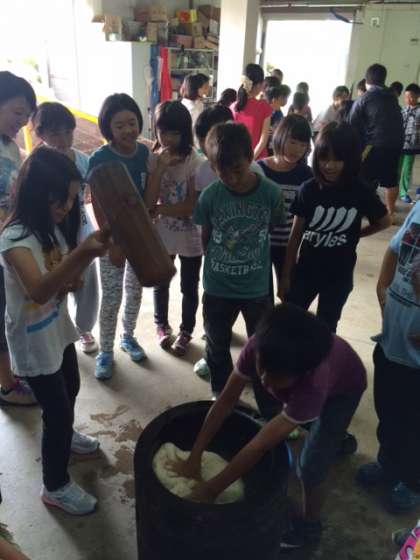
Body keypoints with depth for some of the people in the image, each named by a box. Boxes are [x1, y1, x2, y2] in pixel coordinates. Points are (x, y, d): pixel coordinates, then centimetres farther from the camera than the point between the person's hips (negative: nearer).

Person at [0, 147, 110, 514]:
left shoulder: (56, 227, -1)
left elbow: (69, 281, 2)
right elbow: (39, 290, -41)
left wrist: (88, 255, -17)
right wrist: (80, 254, -54)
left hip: (58, 329, 8)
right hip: (33, 341, -8)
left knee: (70, 390, 27)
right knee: (57, 409, 3)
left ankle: (63, 436, 56)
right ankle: (56, 486, 25)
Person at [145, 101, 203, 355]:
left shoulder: (195, 162, -15)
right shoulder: (152, 159, -8)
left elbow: (193, 206, -18)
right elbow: (148, 203, -17)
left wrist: (159, 209, -15)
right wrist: (160, 168, -24)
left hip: (190, 238, -2)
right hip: (161, 236, 2)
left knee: (189, 288, 14)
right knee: (161, 284, 20)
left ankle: (186, 331, 36)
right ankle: (162, 325, 44)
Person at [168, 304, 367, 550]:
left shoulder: (313, 384, -46)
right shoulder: (259, 347, -37)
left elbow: (259, 446, -41)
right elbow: (226, 401, -27)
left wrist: (211, 489, -34)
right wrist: (193, 459, -25)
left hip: (343, 388, -5)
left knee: (311, 467, -7)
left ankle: (308, 526, 19)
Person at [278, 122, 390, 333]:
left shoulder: (362, 193, -12)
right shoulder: (308, 189, -11)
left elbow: (384, 222, 7)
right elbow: (296, 235, -6)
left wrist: (354, 234, 2)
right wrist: (286, 275, -3)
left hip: (339, 276, 0)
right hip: (306, 271, 1)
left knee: (325, 329, 14)